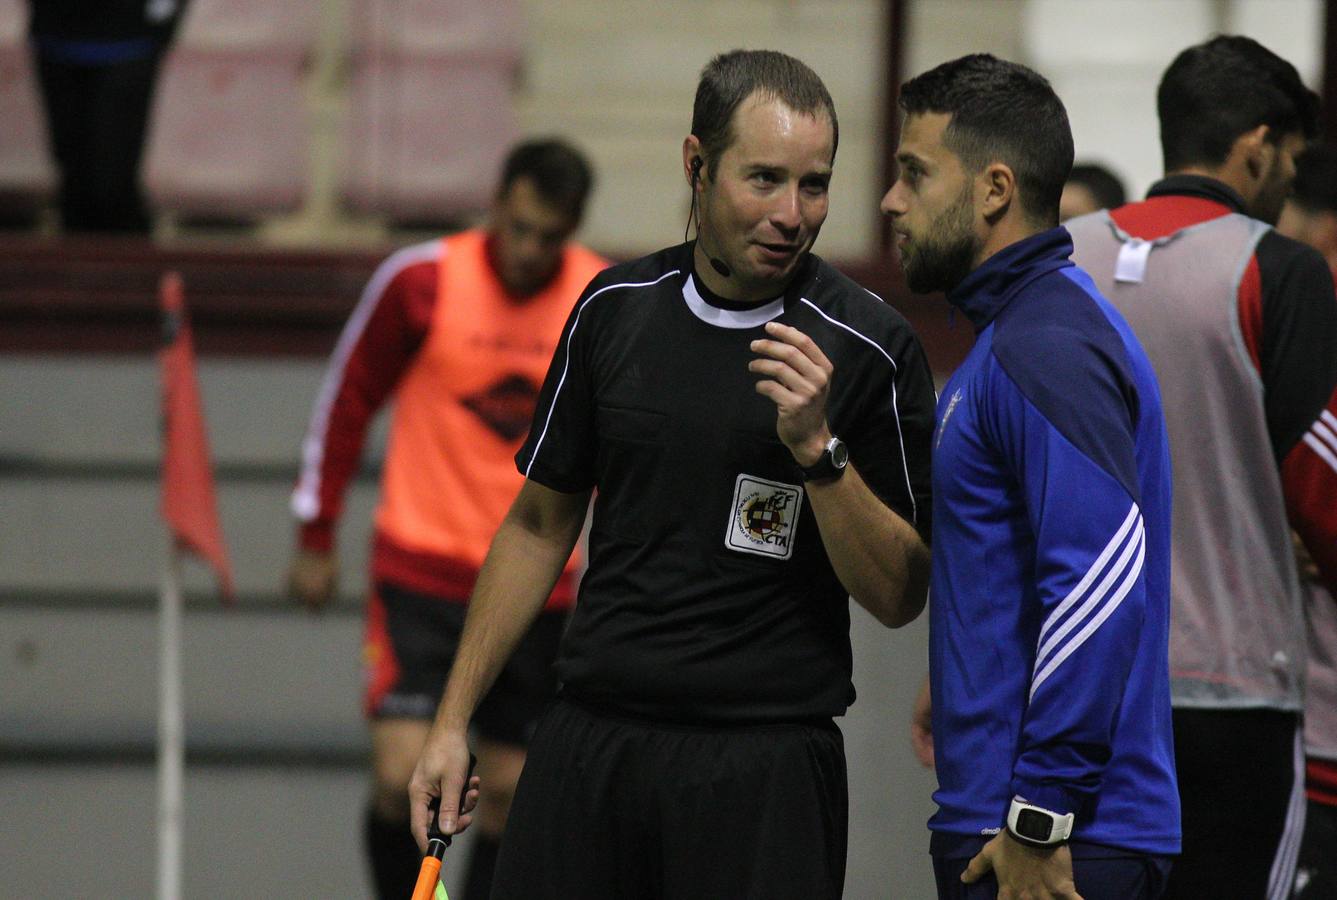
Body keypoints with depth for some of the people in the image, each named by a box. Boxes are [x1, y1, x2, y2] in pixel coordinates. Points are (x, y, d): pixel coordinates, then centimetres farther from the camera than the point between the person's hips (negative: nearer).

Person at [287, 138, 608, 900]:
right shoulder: (419, 281, -9)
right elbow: (348, 401, 3)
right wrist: (317, 537, 5)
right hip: (420, 571, -2)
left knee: (510, 792, 3)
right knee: (401, 779, -14)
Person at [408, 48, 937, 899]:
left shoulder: (869, 346, -7)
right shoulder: (615, 309, 4)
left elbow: (899, 595, -7)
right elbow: (541, 523, 14)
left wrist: (817, 447, -20)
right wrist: (453, 721, 12)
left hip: (764, 767, -3)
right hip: (589, 748, 3)